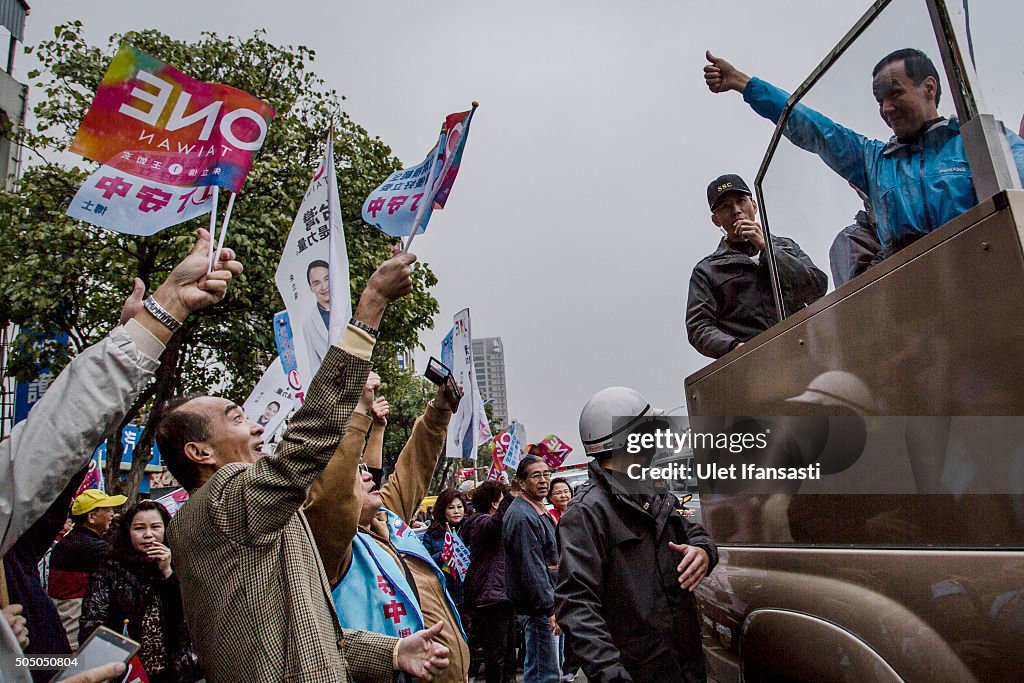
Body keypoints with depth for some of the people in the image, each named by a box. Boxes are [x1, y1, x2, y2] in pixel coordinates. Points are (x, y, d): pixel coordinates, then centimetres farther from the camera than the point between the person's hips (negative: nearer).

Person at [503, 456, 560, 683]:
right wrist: (550, 609, -22)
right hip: (536, 605, -10)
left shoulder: (539, 511, 14)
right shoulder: (521, 517, -20)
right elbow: (532, 570, -23)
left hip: (543, 602, 10)